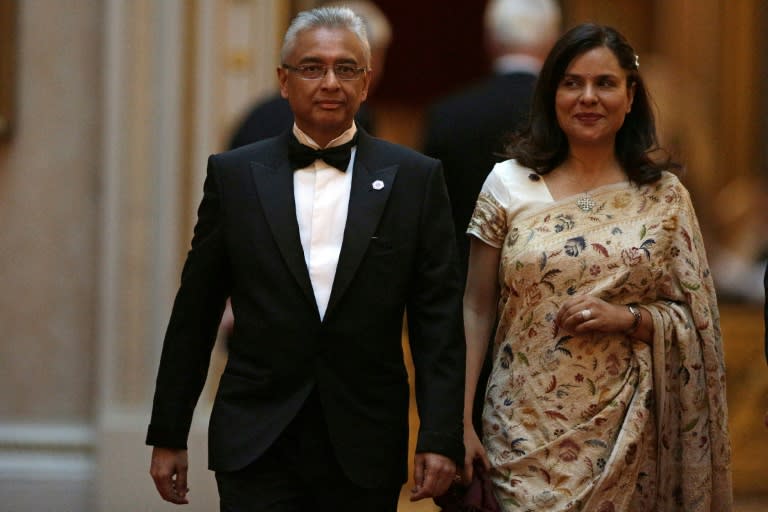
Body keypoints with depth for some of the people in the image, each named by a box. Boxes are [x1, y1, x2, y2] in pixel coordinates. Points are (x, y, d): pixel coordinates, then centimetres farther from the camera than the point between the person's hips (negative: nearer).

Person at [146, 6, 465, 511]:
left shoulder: (416, 179, 3)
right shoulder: (234, 175, 4)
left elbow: (438, 319, 1)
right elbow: (194, 316, 7)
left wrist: (441, 439, -7)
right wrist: (168, 435, 6)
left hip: (364, 449, 1)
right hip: (256, 446, 0)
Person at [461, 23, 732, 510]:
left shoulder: (665, 196, 2)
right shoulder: (508, 185, 1)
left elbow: (696, 319, 5)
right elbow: (476, 310, 3)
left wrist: (628, 318, -14)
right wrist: (460, 420, -3)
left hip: (626, 431, 1)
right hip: (527, 428, 0)